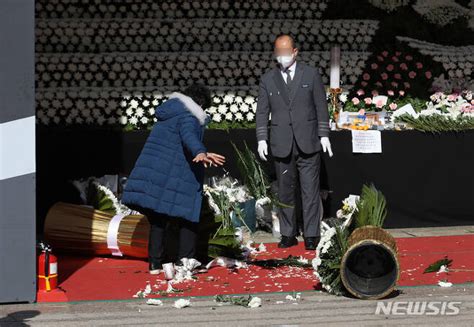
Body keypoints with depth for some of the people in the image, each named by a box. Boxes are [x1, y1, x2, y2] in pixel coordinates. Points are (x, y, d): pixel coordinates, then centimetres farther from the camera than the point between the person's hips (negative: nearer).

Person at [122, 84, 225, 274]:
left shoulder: (168, 115, 23)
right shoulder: (188, 117, -7)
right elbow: (189, 136, -31)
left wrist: (203, 156, 50)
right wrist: (200, 152, -50)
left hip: (151, 173, 8)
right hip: (176, 179, -8)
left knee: (157, 221, 13)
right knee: (188, 220, 2)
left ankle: (155, 264, 12)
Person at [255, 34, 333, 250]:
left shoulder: (311, 75, 5)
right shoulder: (267, 79, 9)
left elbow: (321, 107, 6)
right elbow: (262, 112, 8)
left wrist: (324, 135, 0)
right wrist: (261, 139, -2)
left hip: (308, 143, -2)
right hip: (281, 144, 2)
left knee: (310, 190, -3)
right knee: (285, 191, 5)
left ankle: (311, 235, 2)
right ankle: (288, 234, 13)